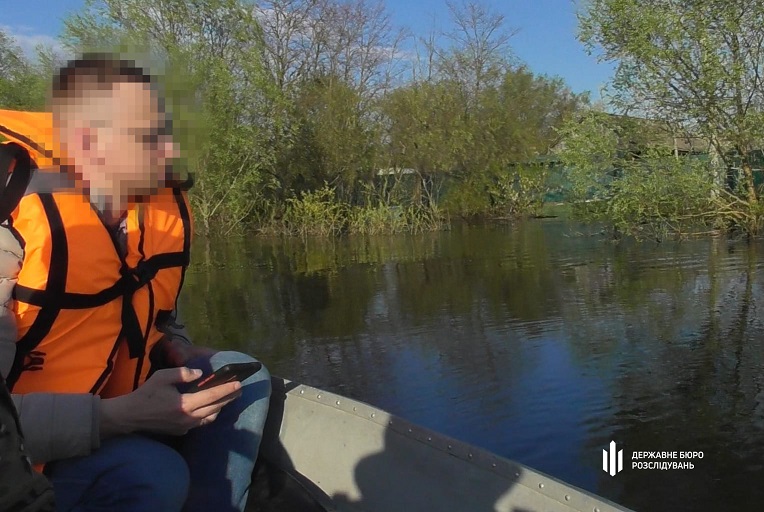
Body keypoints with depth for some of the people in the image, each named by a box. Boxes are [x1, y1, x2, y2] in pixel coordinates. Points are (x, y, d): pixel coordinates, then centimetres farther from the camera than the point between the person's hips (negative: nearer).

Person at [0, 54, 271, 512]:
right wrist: (118, 416, -34)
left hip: (123, 401, 7)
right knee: (156, 475, -31)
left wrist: (183, 355, -3)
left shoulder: (169, 209, -2)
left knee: (243, 376, -8)